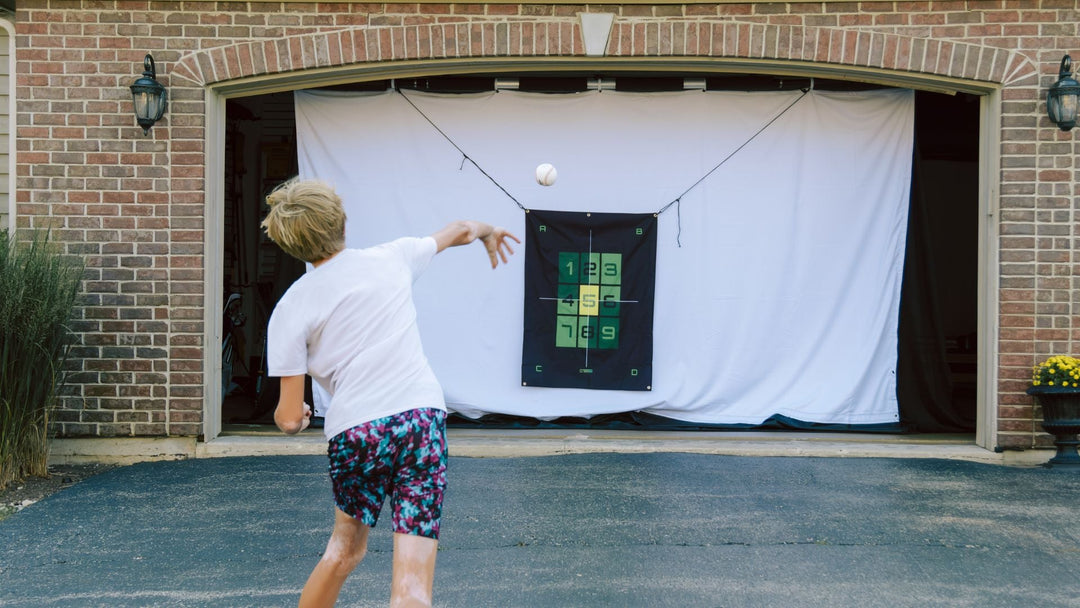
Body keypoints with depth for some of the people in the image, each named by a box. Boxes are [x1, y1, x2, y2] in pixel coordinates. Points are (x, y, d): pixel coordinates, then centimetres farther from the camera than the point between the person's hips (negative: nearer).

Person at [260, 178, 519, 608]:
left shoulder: (289, 310, 3)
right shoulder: (392, 258, 9)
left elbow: (290, 420, 1)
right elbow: (459, 231, 31)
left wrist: (287, 412, 25)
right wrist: (487, 231, 54)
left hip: (352, 434, 0)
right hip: (421, 418, 0)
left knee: (345, 548, 27)